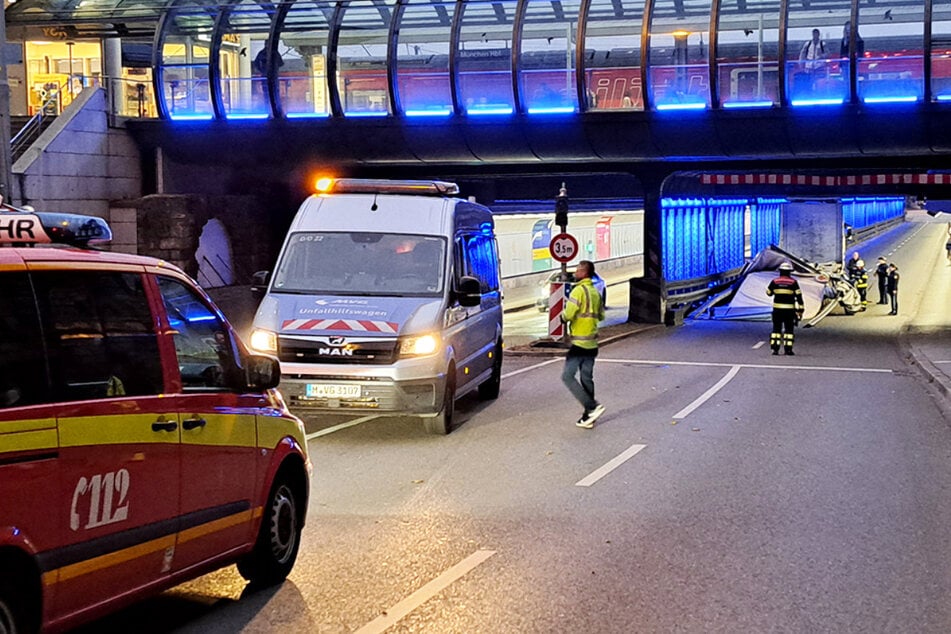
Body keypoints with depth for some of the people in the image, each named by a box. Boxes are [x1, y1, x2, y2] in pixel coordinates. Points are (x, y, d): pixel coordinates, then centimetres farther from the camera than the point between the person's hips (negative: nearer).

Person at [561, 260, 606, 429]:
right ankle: (588, 416, 12)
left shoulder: (579, 291, -15)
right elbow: (601, 316, 20)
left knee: (567, 376, -5)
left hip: (579, 343, -8)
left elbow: (568, 315, -20)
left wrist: (563, 316, 0)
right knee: (587, 378, 11)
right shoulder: (595, 292, 12)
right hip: (592, 344, 8)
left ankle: (592, 406, -13)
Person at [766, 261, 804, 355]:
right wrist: (800, 310, 0)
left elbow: (768, 293, 13)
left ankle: (775, 348, 3)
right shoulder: (793, 282, -4)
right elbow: (799, 296, -5)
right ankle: (788, 349, 1)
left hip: (777, 309, 1)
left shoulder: (775, 281, -1)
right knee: (789, 329, 5)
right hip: (789, 310, -1)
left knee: (776, 328, 8)